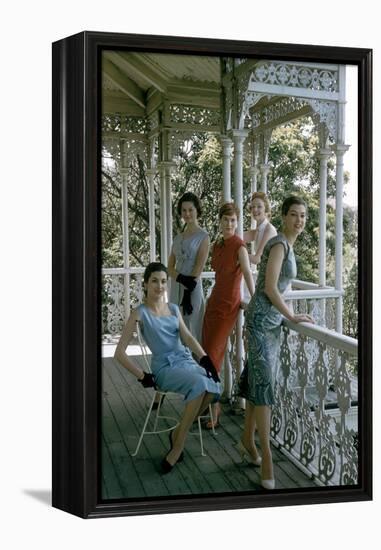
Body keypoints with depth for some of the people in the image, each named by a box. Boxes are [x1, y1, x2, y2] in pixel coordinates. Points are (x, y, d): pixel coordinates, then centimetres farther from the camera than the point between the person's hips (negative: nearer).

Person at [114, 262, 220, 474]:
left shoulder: (174, 309, 16)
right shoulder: (141, 313, -1)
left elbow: (187, 337, 1)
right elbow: (120, 352, -5)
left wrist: (205, 358, -17)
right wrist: (143, 376, -8)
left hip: (186, 361, 5)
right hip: (165, 367, -5)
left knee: (213, 388, -27)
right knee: (199, 384, -35)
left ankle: (178, 433, -5)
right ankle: (179, 444, -20)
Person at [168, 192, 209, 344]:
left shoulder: (203, 236, -2)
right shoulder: (178, 237, 14)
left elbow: (199, 267, -9)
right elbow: (169, 267, 8)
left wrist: (188, 293, -16)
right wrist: (182, 279, -12)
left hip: (193, 289, -5)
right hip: (176, 288, 6)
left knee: (191, 329, -3)